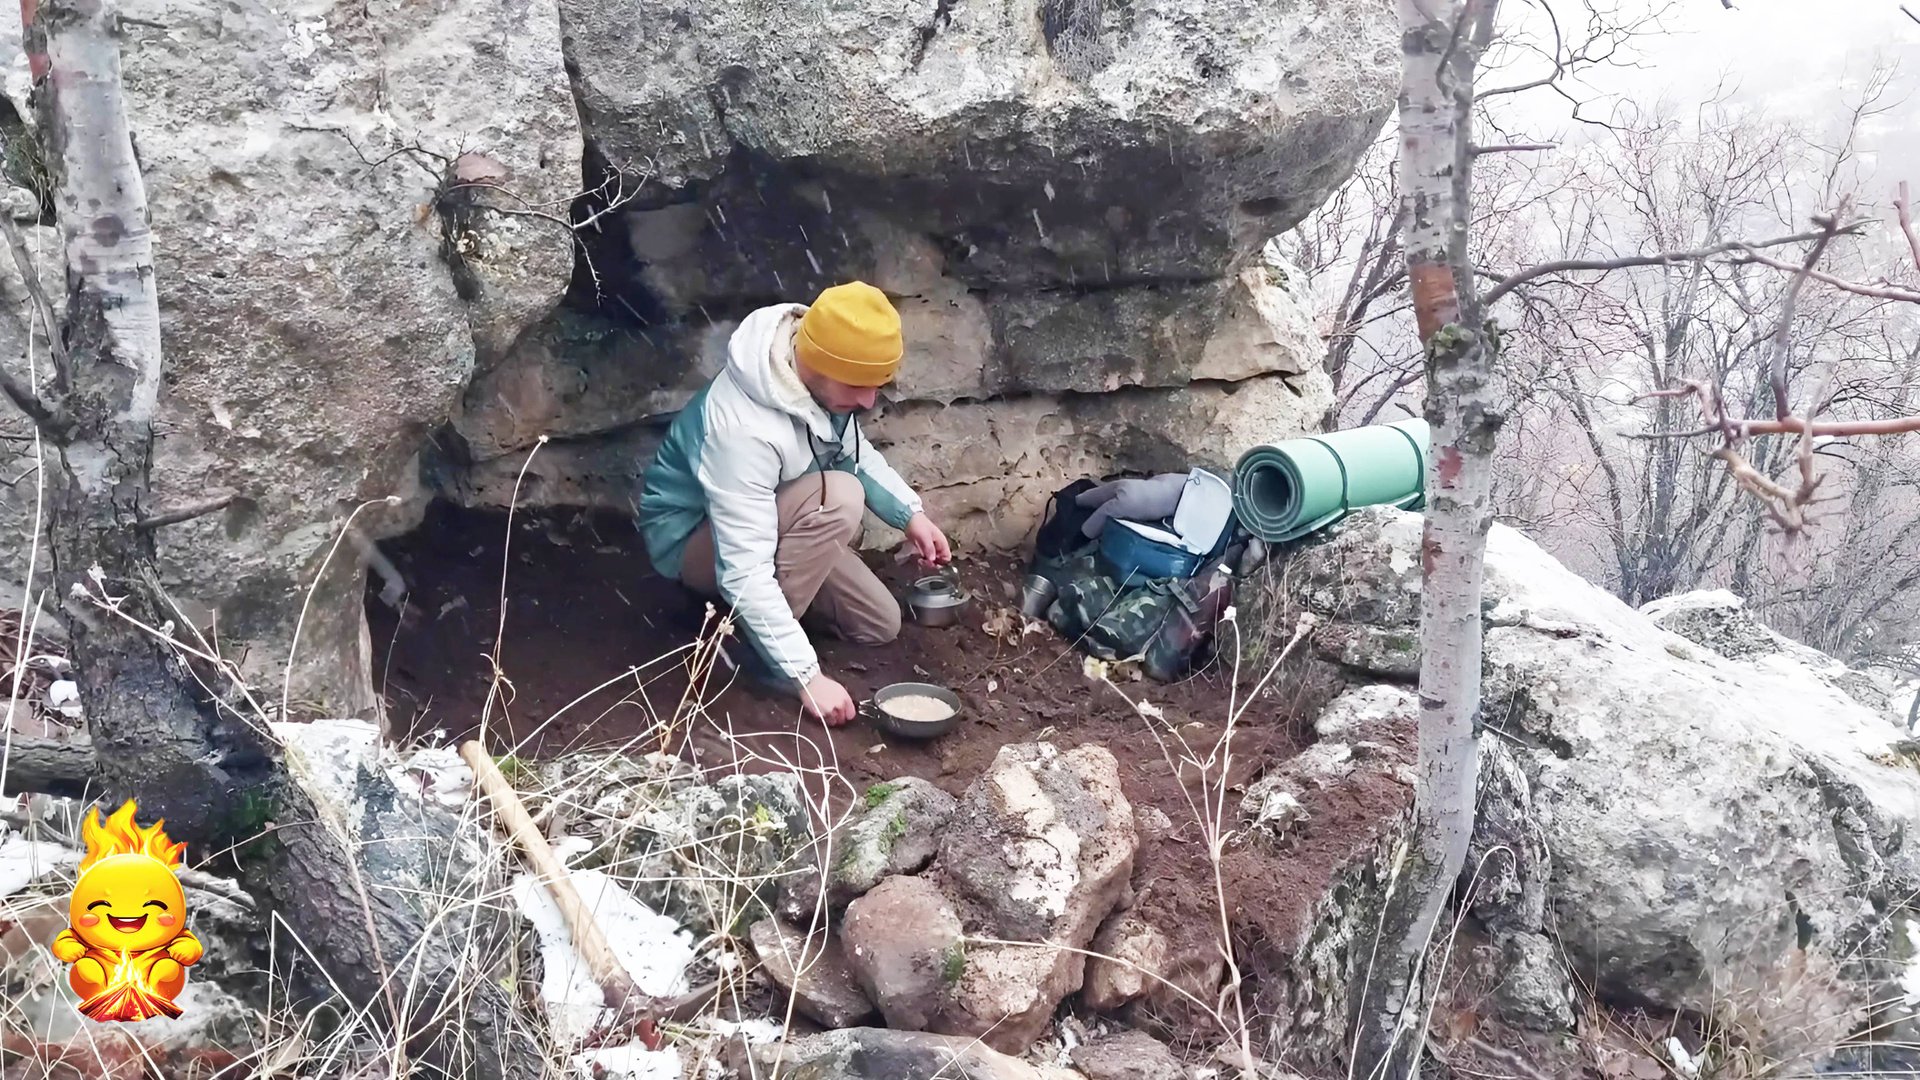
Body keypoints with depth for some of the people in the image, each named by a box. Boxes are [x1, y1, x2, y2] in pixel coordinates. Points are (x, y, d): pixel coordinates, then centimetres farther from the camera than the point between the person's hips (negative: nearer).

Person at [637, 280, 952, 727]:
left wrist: (910, 513, -7)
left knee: (880, 625, 3)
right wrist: (806, 675, -39)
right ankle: (755, 646, -18)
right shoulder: (745, 429, -39)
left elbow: (855, 452, 7)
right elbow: (744, 573, -39)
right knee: (838, 498, -34)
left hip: (772, 525, 8)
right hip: (695, 540, -8)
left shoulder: (819, 376, -15)